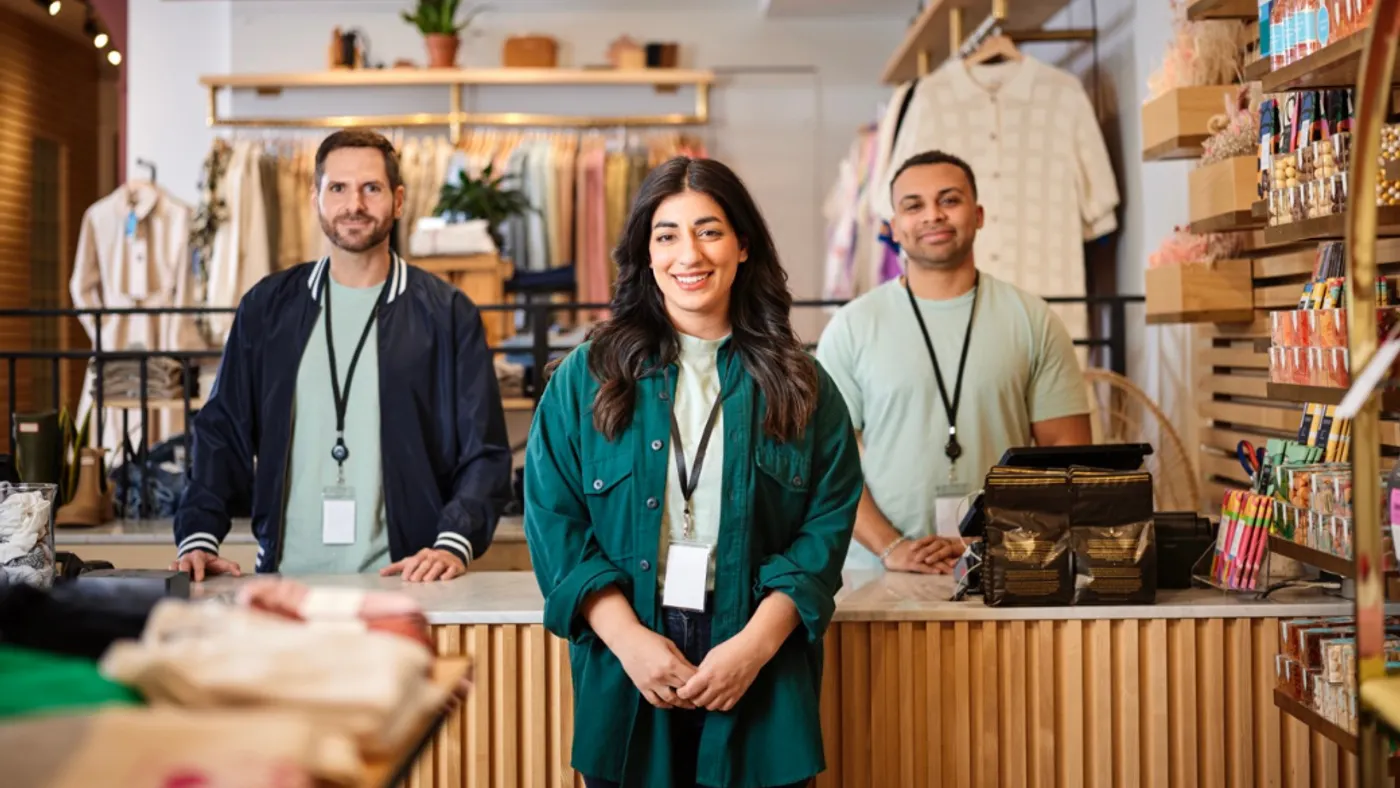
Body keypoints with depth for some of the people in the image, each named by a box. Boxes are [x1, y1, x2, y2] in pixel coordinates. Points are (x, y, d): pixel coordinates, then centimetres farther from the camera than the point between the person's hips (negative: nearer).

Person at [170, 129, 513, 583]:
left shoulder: (447, 314, 5)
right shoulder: (267, 307, 12)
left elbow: (484, 453, 3)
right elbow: (222, 433, 13)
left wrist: (454, 544, -12)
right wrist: (198, 538, -1)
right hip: (286, 577, 2)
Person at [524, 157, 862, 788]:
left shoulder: (799, 385, 5)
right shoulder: (586, 378, 3)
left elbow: (827, 524, -1)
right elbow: (554, 523, -1)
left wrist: (757, 643, -12)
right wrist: (628, 638, -13)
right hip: (626, 679, 0)